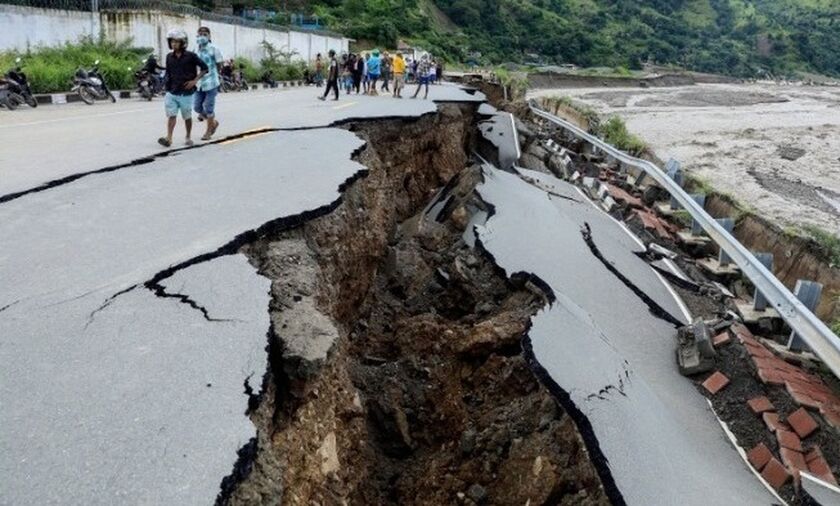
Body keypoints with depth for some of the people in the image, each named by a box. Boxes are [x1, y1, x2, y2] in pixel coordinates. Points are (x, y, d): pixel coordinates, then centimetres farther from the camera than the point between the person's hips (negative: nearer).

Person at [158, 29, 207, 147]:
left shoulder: (191, 56, -6)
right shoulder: (169, 57, 7)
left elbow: (204, 68, -3)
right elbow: (168, 72, 19)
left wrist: (195, 80, -11)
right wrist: (166, 84, 12)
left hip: (186, 93, -3)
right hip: (171, 93, 3)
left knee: (187, 117, 9)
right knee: (171, 115, -7)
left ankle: (188, 137, 25)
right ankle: (168, 138, -14)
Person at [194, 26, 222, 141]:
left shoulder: (213, 49, -7)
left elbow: (219, 65, -1)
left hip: (211, 82, -6)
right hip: (199, 83, 6)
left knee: (208, 107, -1)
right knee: (197, 107, 7)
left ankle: (208, 131, 14)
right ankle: (214, 122, 30)